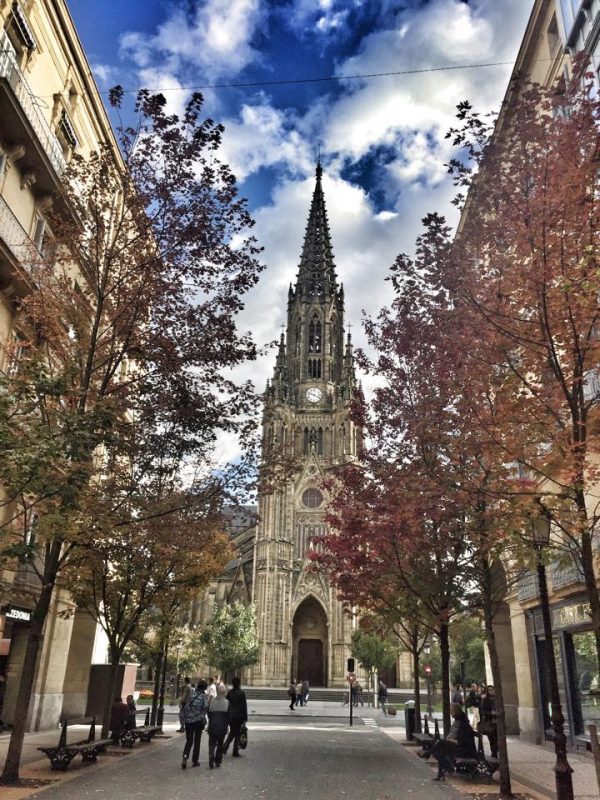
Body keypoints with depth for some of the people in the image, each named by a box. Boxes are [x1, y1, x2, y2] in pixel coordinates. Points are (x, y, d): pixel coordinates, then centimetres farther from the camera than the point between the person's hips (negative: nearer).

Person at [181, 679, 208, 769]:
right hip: (198, 721, -3)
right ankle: (195, 761, 13)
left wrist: (185, 718, 13)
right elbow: (205, 707, -14)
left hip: (188, 721, 3)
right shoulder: (204, 696, -4)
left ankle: (185, 756, -9)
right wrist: (203, 718, 1)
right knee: (197, 741, 10)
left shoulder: (191, 695, 7)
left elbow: (185, 707, 6)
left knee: (189, 741, 12)